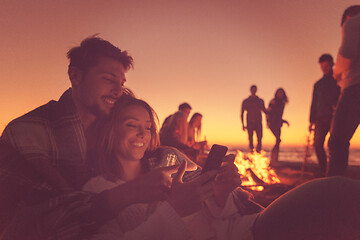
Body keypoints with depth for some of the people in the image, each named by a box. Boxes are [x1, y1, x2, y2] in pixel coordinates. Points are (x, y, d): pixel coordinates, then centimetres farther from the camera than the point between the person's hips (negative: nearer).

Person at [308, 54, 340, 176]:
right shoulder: (318, 84, 23)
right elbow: (314, 103, 22)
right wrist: (312, 121, 14)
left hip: (335, 116, -4)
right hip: (321, 118, 4)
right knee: (317, 143, -6)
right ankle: (323, 170, 1)